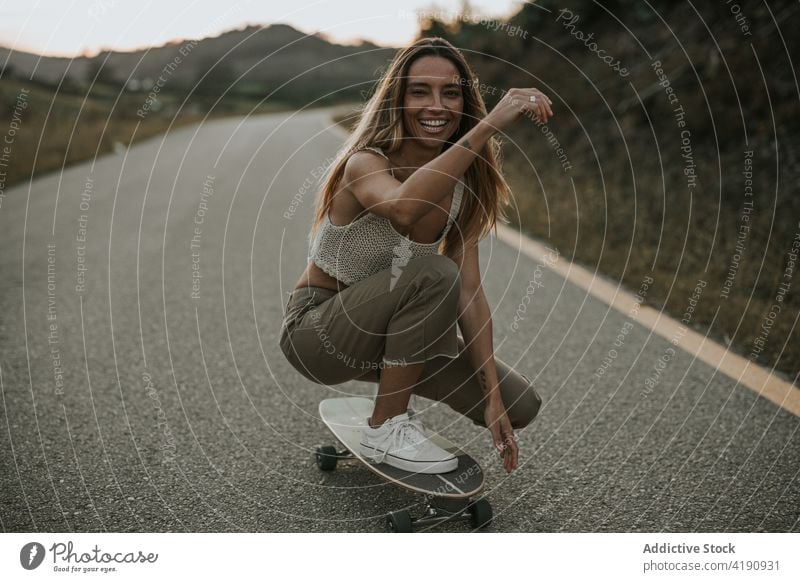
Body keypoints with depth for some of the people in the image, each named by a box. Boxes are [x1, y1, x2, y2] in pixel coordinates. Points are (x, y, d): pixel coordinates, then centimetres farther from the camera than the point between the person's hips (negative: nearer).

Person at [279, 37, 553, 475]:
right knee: (432, 273, -34)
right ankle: (386, 428, -16)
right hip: (317, 329, -5)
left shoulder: (462, 188, -4)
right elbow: (402, 208, -48)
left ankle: (396, 402, 17)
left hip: (384, 326, 6)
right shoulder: (365, 163, -21)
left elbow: (469, 294, -9)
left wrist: (493, 397, -14)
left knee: (519, 405, -4)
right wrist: (488, 126, -47)